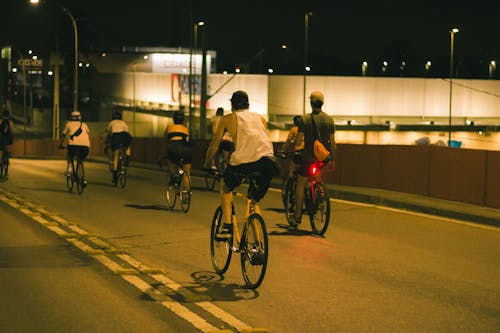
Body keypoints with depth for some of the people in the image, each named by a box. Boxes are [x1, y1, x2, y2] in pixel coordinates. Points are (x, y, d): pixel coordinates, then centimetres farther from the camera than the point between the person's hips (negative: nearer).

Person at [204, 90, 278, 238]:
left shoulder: (227, 119, 22)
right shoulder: (260, 118, 29)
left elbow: (214, 144, 26)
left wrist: (207, 165, 39)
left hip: (242, 159, -2)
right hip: (267, 159, 2)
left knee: (225, 187, 25)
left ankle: (227, 227, 12)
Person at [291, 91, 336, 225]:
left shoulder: (305, 119, -9)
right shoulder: (329, 120, 0)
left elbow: (298, 141, -9)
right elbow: (332, 143, 2)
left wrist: (296, 144, 14)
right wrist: (332, 160, 12)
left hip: (308, 157, -3)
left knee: (300, 184, 9)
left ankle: (297, 215, 10)